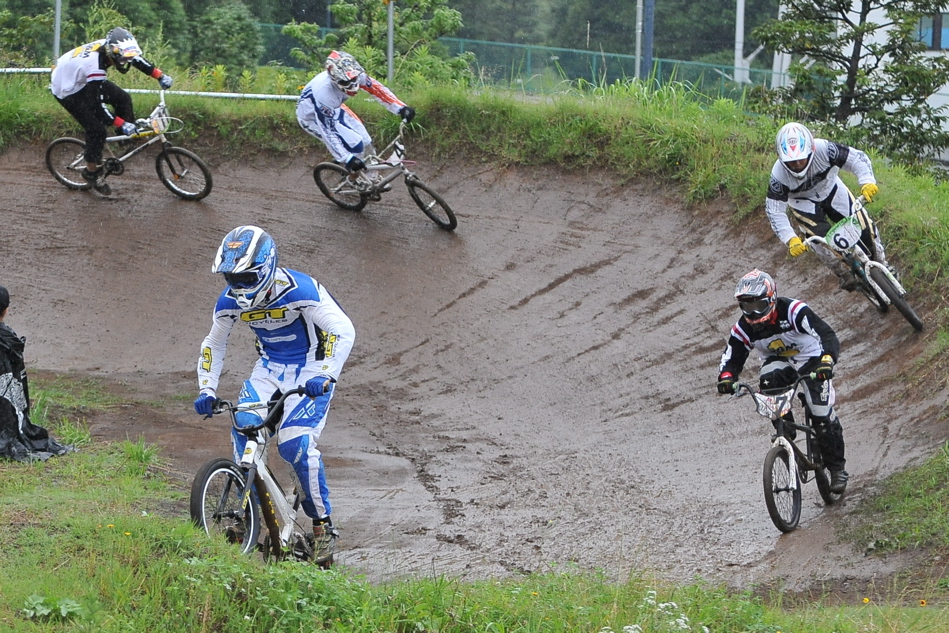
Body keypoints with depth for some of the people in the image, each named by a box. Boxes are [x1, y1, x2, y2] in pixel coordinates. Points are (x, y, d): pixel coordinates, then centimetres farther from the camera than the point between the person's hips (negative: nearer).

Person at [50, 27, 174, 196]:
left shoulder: (110, 47, -17)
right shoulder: (95, 66, -40)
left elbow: (138, 60, 0)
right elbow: (98, 104, -34)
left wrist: (161, 76, -7)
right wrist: (121, 124, -33)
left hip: (82, 80, 8)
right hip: (67, 91, -8)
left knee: (122, 98, -2)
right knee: (97, 130, -10)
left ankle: (132, 131, 15)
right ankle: (92, 172, 7)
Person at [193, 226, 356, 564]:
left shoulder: (300, 290, -26)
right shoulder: (230, 301, -9)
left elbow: (343, 330, -28)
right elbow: (213, 345, 8)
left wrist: (325, 375, -40)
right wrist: (206, 390, -5)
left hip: (310, 369, -5)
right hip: (270, 368, 5)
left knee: (296, 444, -22)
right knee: (244, 426, -21)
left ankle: (323, 527, -6)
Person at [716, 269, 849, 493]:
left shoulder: (794, 311, -29)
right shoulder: (743, 328, -14)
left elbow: (827, 335, -35)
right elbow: (731, 358, -7)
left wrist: (827, 361, -54)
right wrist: (726, 378, -32)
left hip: (810, 359, -3)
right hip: (777, 362, 4)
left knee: (822, 416, -14)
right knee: (768, 381, -33)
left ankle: (837, 468, 5)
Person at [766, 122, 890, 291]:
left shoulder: (823, 149, -35)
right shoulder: (779, 175, -34)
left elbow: (857, 158, -28)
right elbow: (775, 211, -27)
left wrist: (867, 182, -46)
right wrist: (791, 240, -38)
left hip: (831, 190, 1)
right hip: (803, 203, -1)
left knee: (863, 226, -6)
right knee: (821, 236, -26)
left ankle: (881, 264, 23)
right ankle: (844, 275, -1)